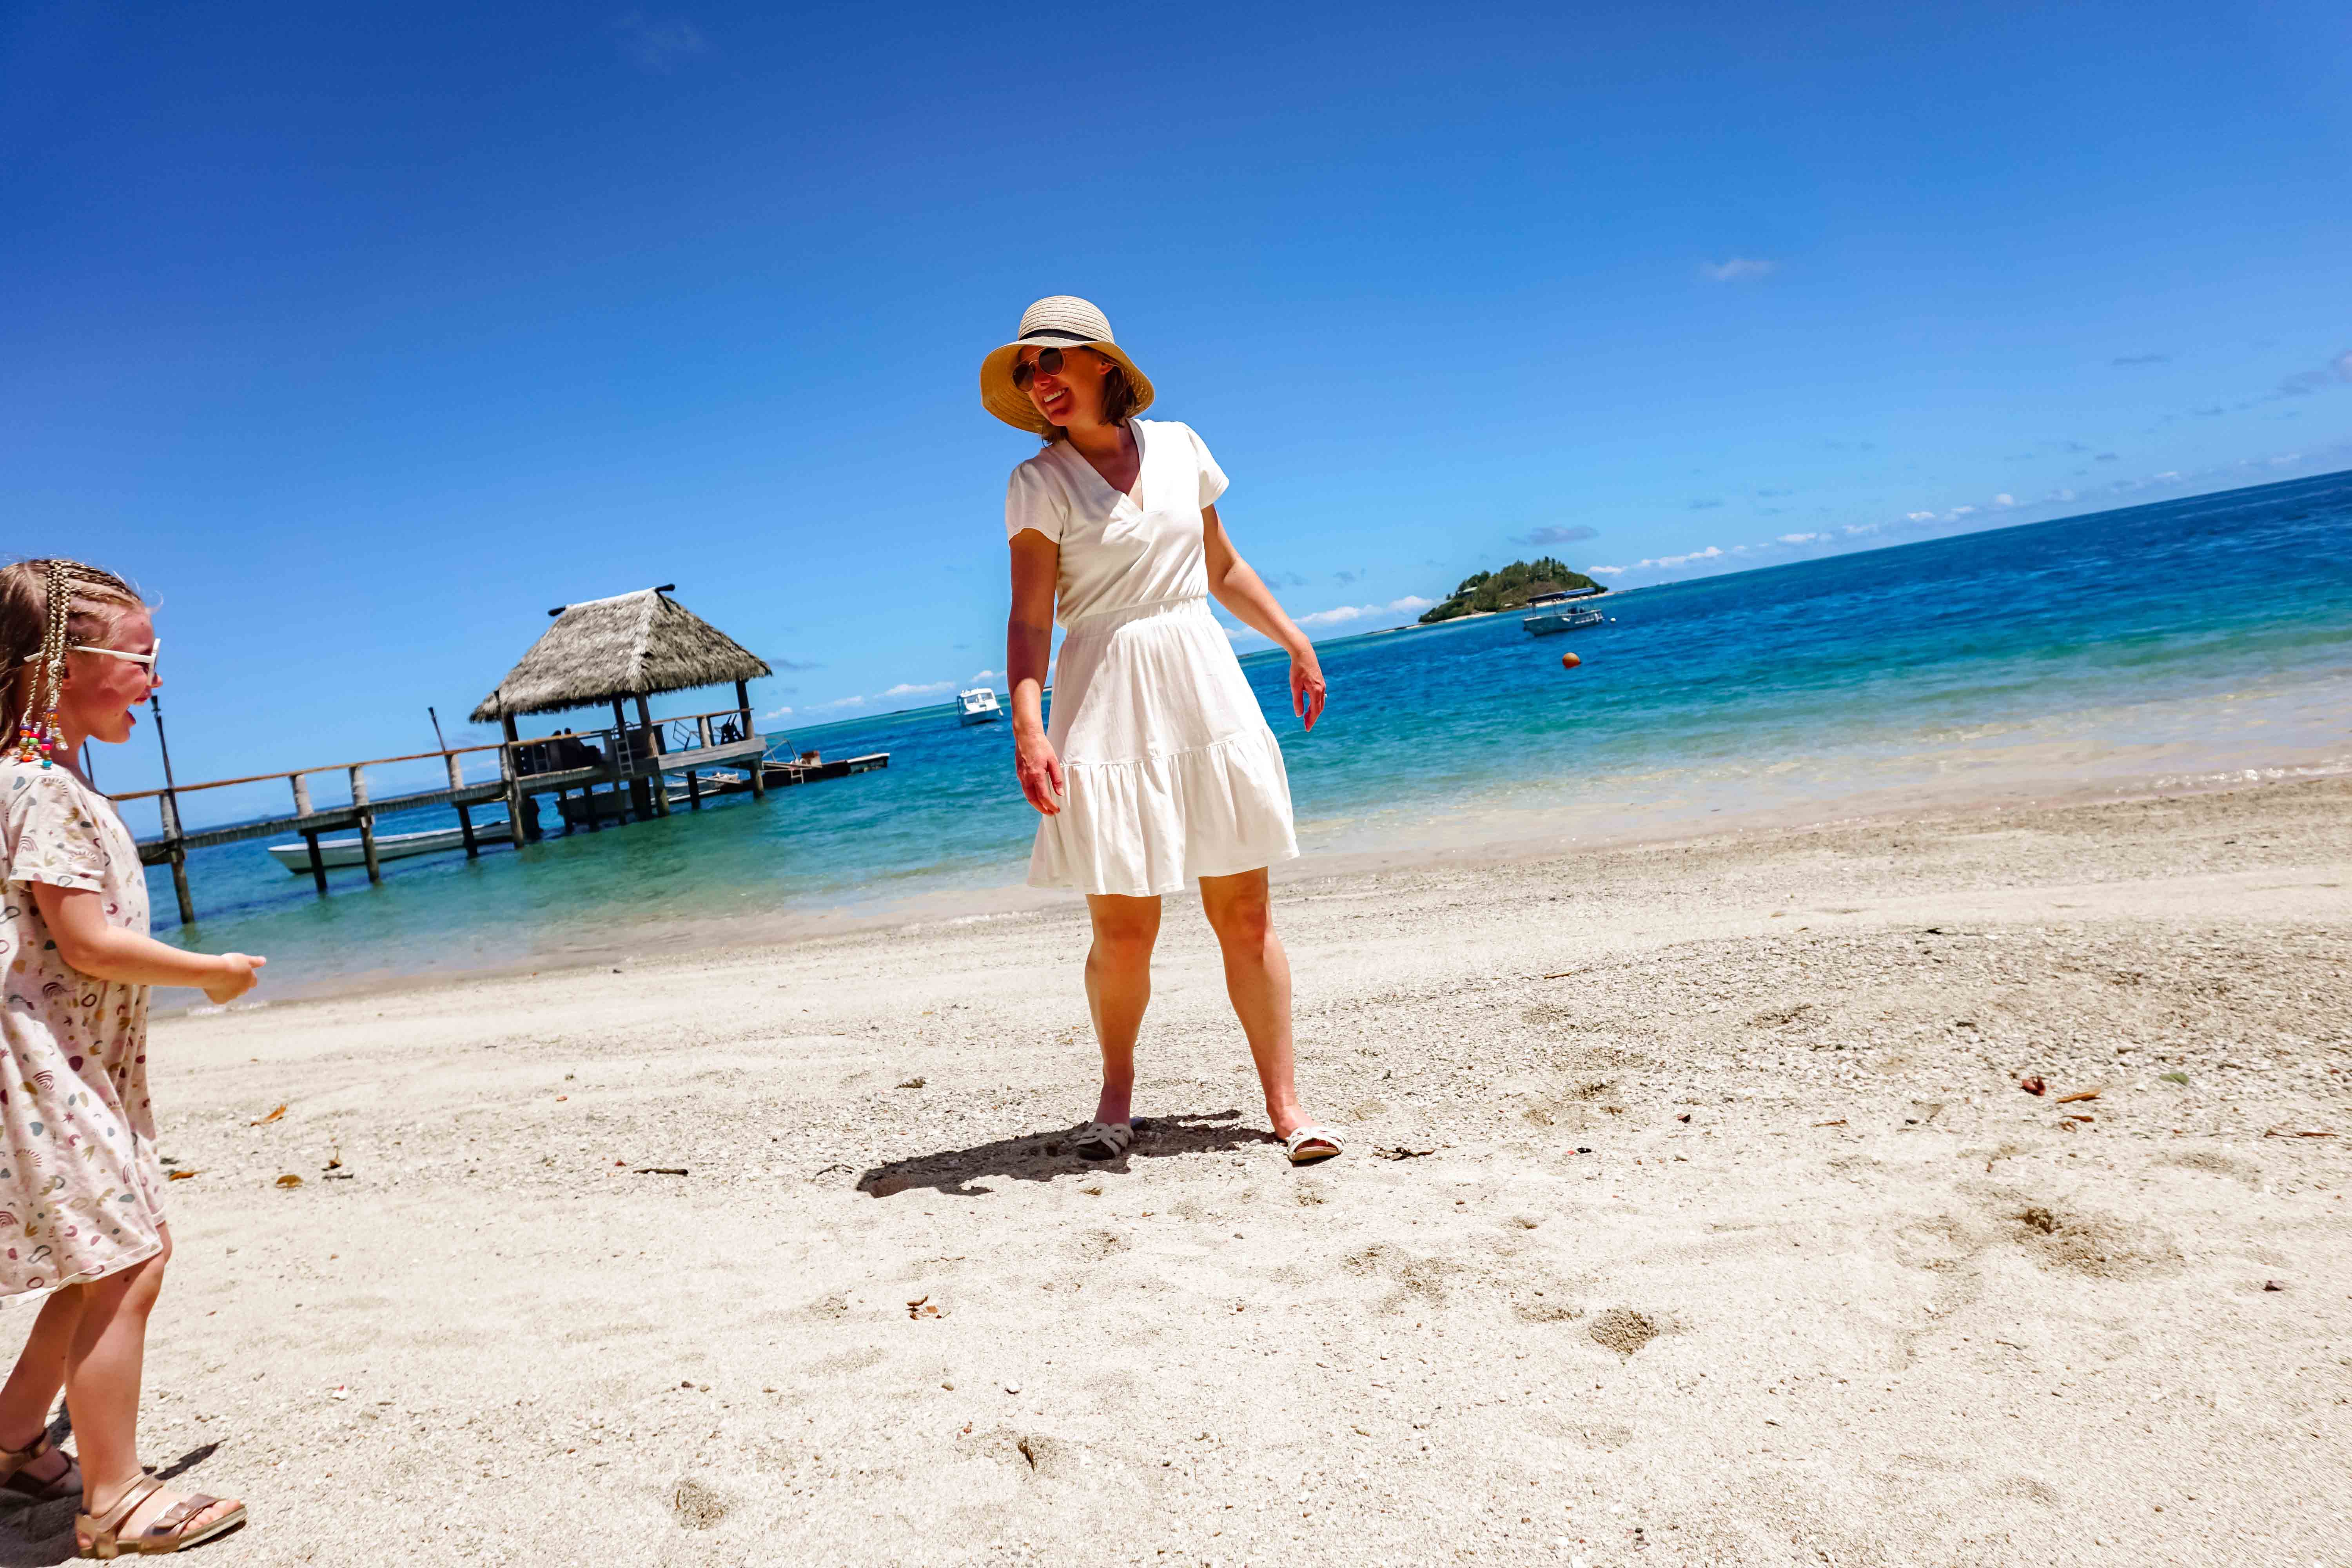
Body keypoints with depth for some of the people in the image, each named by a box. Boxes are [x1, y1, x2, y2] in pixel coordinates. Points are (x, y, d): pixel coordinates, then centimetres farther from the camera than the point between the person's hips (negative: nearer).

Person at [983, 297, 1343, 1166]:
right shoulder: (1039, 484, -1)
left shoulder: (1178, 446, 10)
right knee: (1123, 931, -2)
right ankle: (1116, 1090, 22)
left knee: (1245, 912, 1)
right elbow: (1030, 615, -8)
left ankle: (1284, 1101, 10)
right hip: (1107, 704, -3)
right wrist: (1027, 725, -21)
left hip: (1204, 686, 3)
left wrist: (1294, 641, 23)